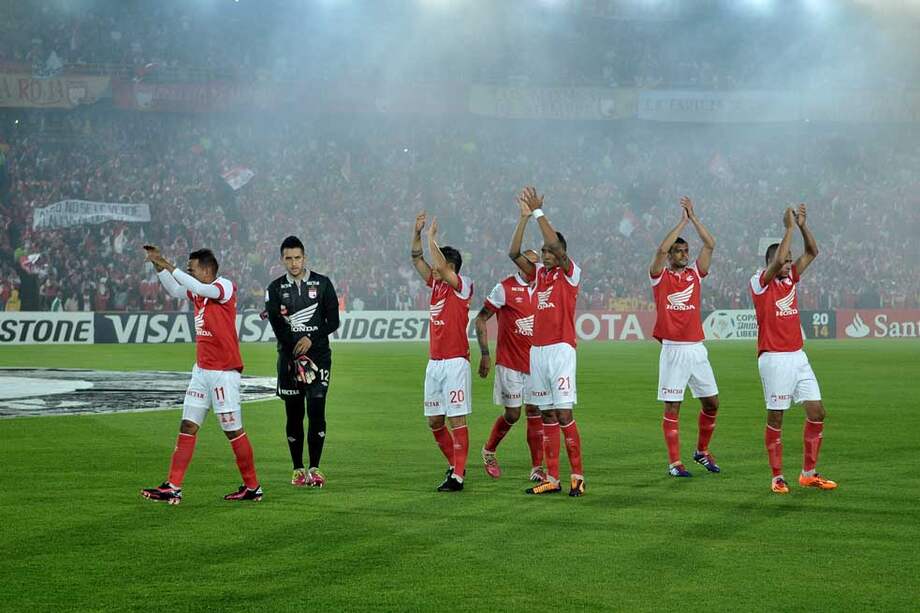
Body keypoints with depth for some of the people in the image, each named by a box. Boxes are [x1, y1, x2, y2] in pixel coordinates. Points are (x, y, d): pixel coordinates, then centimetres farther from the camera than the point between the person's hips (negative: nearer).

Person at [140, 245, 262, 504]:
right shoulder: (199, 292, 12)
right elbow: (175, 290, 27)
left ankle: (253, 488, 11)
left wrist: (169, 267, -23)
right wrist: (158, 266, 14)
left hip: (224, 372, -8)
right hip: (202, 370, 8)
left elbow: (199, 288, -29)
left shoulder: (225, 287, -12)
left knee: (234, 431, -1)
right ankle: (173, 488, 1)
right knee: (187, 427, 3)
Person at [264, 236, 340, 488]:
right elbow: (278, 327, -5)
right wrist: (298, 356, -16)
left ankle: (315, 468, -2)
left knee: (316, 412, -8)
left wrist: (311, 338, -13)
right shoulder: (275, 288, 4)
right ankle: (298, 469, 11)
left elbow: (334, 321, 3)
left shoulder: (322, 284, 5)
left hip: (318, 355, -1)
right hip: (289, 357, 1)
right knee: (294, 415, 3)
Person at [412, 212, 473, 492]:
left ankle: (457, 477, -10)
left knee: (456, 419, -8)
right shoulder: (436, 284, 13)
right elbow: (417, 259, 13)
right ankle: (455, 465, 24)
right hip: (434, 362, 8)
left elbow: (441, 265, -23)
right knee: (434, 420, 10)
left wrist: (431, 237, -13)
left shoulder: (463, 285, -8)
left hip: (455, 362, -8)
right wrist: (417, 232, 1)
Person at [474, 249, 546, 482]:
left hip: (535, 363, 4)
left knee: (535, 412, 0)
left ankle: (537, 467, 4)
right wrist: (485, 354, -8)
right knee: (512, 414, -1)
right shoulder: (505, 288, -8)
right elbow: (481, 319, -4)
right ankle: (489, 450, 26)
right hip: (509, 363, -4)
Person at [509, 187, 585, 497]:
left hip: (561, 349, -6)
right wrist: (524, 216, -4)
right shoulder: (539, 273, 14)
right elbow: (513, 253, 3)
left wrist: (539, 212, -12)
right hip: (537, 350, 6)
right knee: (547, 415, 5)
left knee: (564, 414, -10)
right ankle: (552, 479, 5)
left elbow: (556, 244, -17)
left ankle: (578, 475, -4)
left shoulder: (571, 273, -1)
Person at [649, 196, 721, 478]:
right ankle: (674, 462, 1)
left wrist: (694, 217, -2)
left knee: (711, 402, 7)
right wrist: (683, 221, -12)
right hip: (673, 350, -4)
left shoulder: (695, 274, 11)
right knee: (672, 407, -2)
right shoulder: (660, 276, 0)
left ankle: (702, 451, 25)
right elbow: (661, 249, -17)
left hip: (697, 348, 4)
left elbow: (710, 244, 2)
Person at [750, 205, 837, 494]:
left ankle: (809, 473, 11)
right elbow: (776, 260, -24)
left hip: (798, 356, 7)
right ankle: (777, 477, 6)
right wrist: (789, 227, -18)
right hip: (774, 359, -7)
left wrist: (802, 225, -2)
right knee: (775, 418, -1)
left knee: (817, 412, 3)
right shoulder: (760, 282, -7)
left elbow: (812, 252, 10)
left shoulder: (790, 279, 12)